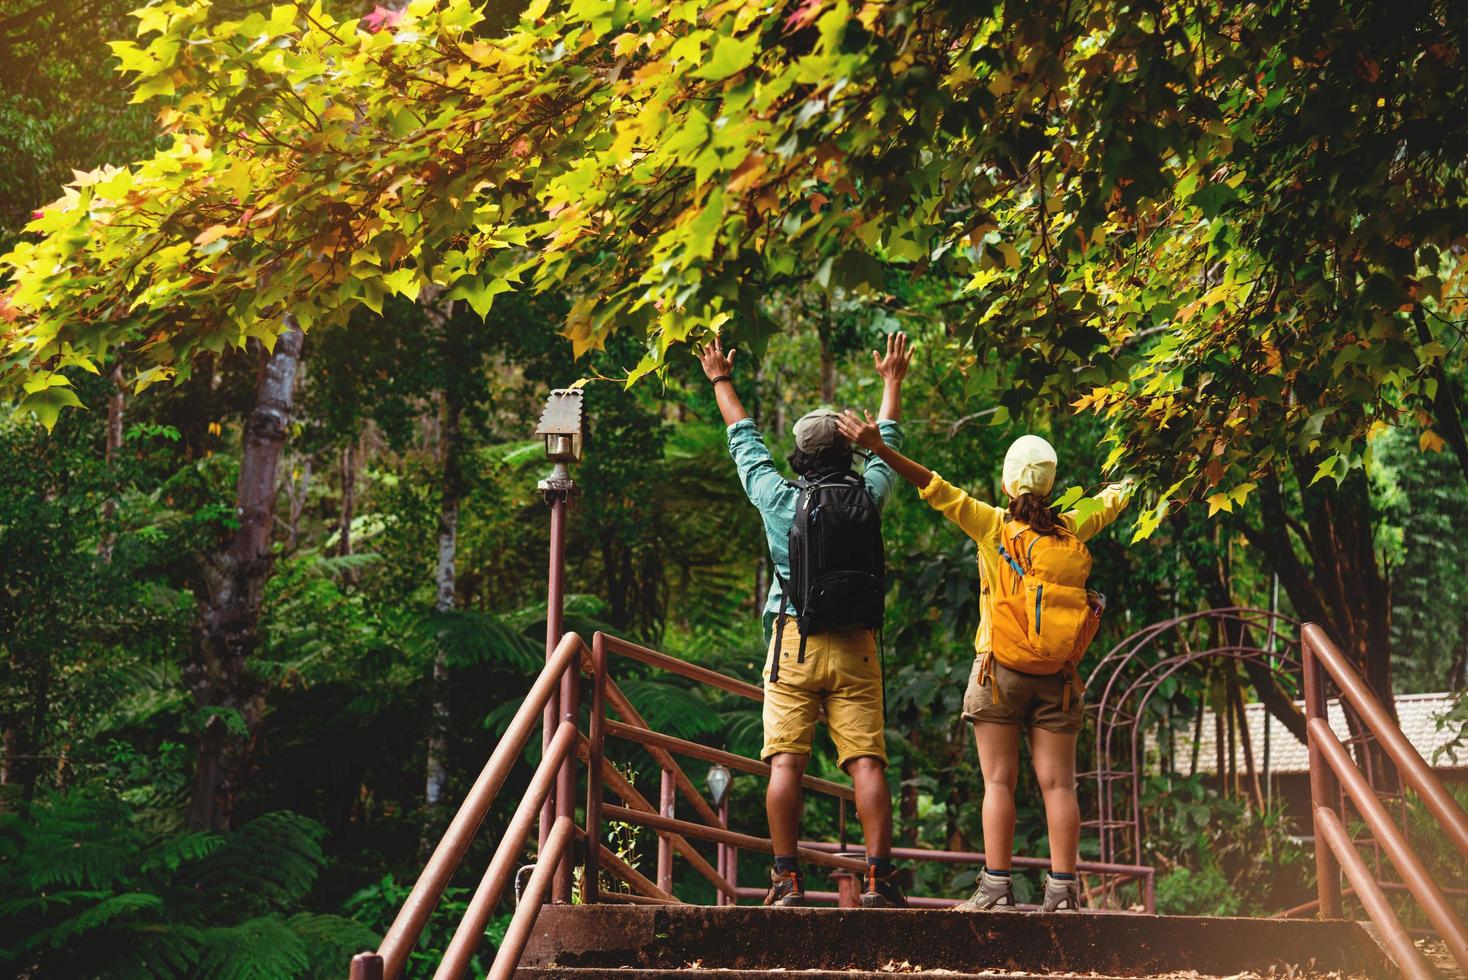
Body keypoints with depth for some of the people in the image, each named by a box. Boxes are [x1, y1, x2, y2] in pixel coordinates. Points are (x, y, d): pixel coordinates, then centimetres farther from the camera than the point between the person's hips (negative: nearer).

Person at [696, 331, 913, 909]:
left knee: (786, 762, -2)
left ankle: (787, 879, -3)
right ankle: (879, 879, -5)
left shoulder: (779, 497, 1)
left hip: (794, 642, -1)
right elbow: (887, 443, 23)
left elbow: (744, 438, 17)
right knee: (866, 761, -2)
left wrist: (721, 381, 33)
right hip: (855, 645, 1)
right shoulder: (866, 495, 4)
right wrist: (892, 381, 40)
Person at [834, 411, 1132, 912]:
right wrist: (1128, 481, 45)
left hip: (1000, 669, -2)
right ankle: (1062, 888, 2)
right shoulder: (1070, 529, 4)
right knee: (1058, 782, 3)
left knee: (999, 781, 1)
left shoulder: (993, 526, -5)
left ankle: (996, 885, -2)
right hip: (1056, 676, 3)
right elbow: (1112, 499, 24)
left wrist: (880, 448, -11)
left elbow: (935, 489, -10)